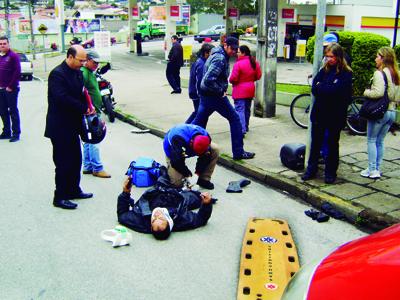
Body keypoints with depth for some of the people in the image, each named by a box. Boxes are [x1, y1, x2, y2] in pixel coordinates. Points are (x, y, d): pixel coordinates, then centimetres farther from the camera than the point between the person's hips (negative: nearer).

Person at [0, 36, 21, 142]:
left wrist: (11, 86, -15)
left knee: (13, 111, -1)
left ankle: (16, 133, 6)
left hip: (11, 89, -6)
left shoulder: (13, 56, -8)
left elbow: (17, 72, -14)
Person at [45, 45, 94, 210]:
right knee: (64, 163, -2)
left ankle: (73, 190, 31)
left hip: (72, 126, 9)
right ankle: (60, 197, 10)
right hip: (60, 128, -9)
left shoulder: (77, 73, 9)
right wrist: (84, 108, -20)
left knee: (76, 160, 16)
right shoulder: (57, 74, -17)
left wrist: (87, 108, -3)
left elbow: (81, 94, 15)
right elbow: (62, 98, -27)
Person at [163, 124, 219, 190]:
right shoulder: (178, 139, -44)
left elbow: (205, 158, -18)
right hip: (173, 151, -4)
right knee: (177, 183, -17)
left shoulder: (206, 137, -29)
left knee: (215, 149, -19)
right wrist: (188, 175, -28)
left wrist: (197, 173, -22)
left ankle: (204, 179, -9)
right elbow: (177, 161, -37)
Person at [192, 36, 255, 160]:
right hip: (216, 96, -10)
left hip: (205, 94, 10)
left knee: (199, 121, 16)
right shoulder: (220, 58, -19)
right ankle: (238, 152, 5)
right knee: (235, 119, 1)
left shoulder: (216, 55, 14)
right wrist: (221, 91, -18)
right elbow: (209, 79, -29)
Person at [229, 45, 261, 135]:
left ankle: (242, 130, -19)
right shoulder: (254, 63, 4)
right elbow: (258, 76, 8)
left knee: (239, 110, -8)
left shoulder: (238, 64, -18)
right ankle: (246, 127, 32)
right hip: (250, 89, 7)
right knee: (247, 109, 19)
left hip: (240, 90, -7)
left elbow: (233, 79, -19)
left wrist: (231, 81, 3)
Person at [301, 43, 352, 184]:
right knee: (315, 143, 11)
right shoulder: (324, 70, 5)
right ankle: (311, 170, 23)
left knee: (332, 144, 11)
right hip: (319, 113, 4)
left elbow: (336, 91, -21)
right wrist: (328, 90, -17)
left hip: (335, 115, -4)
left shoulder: (346, 73, -9)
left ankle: (330, 173, 22)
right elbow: (314, 89, -3)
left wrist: (321, 87, -9)